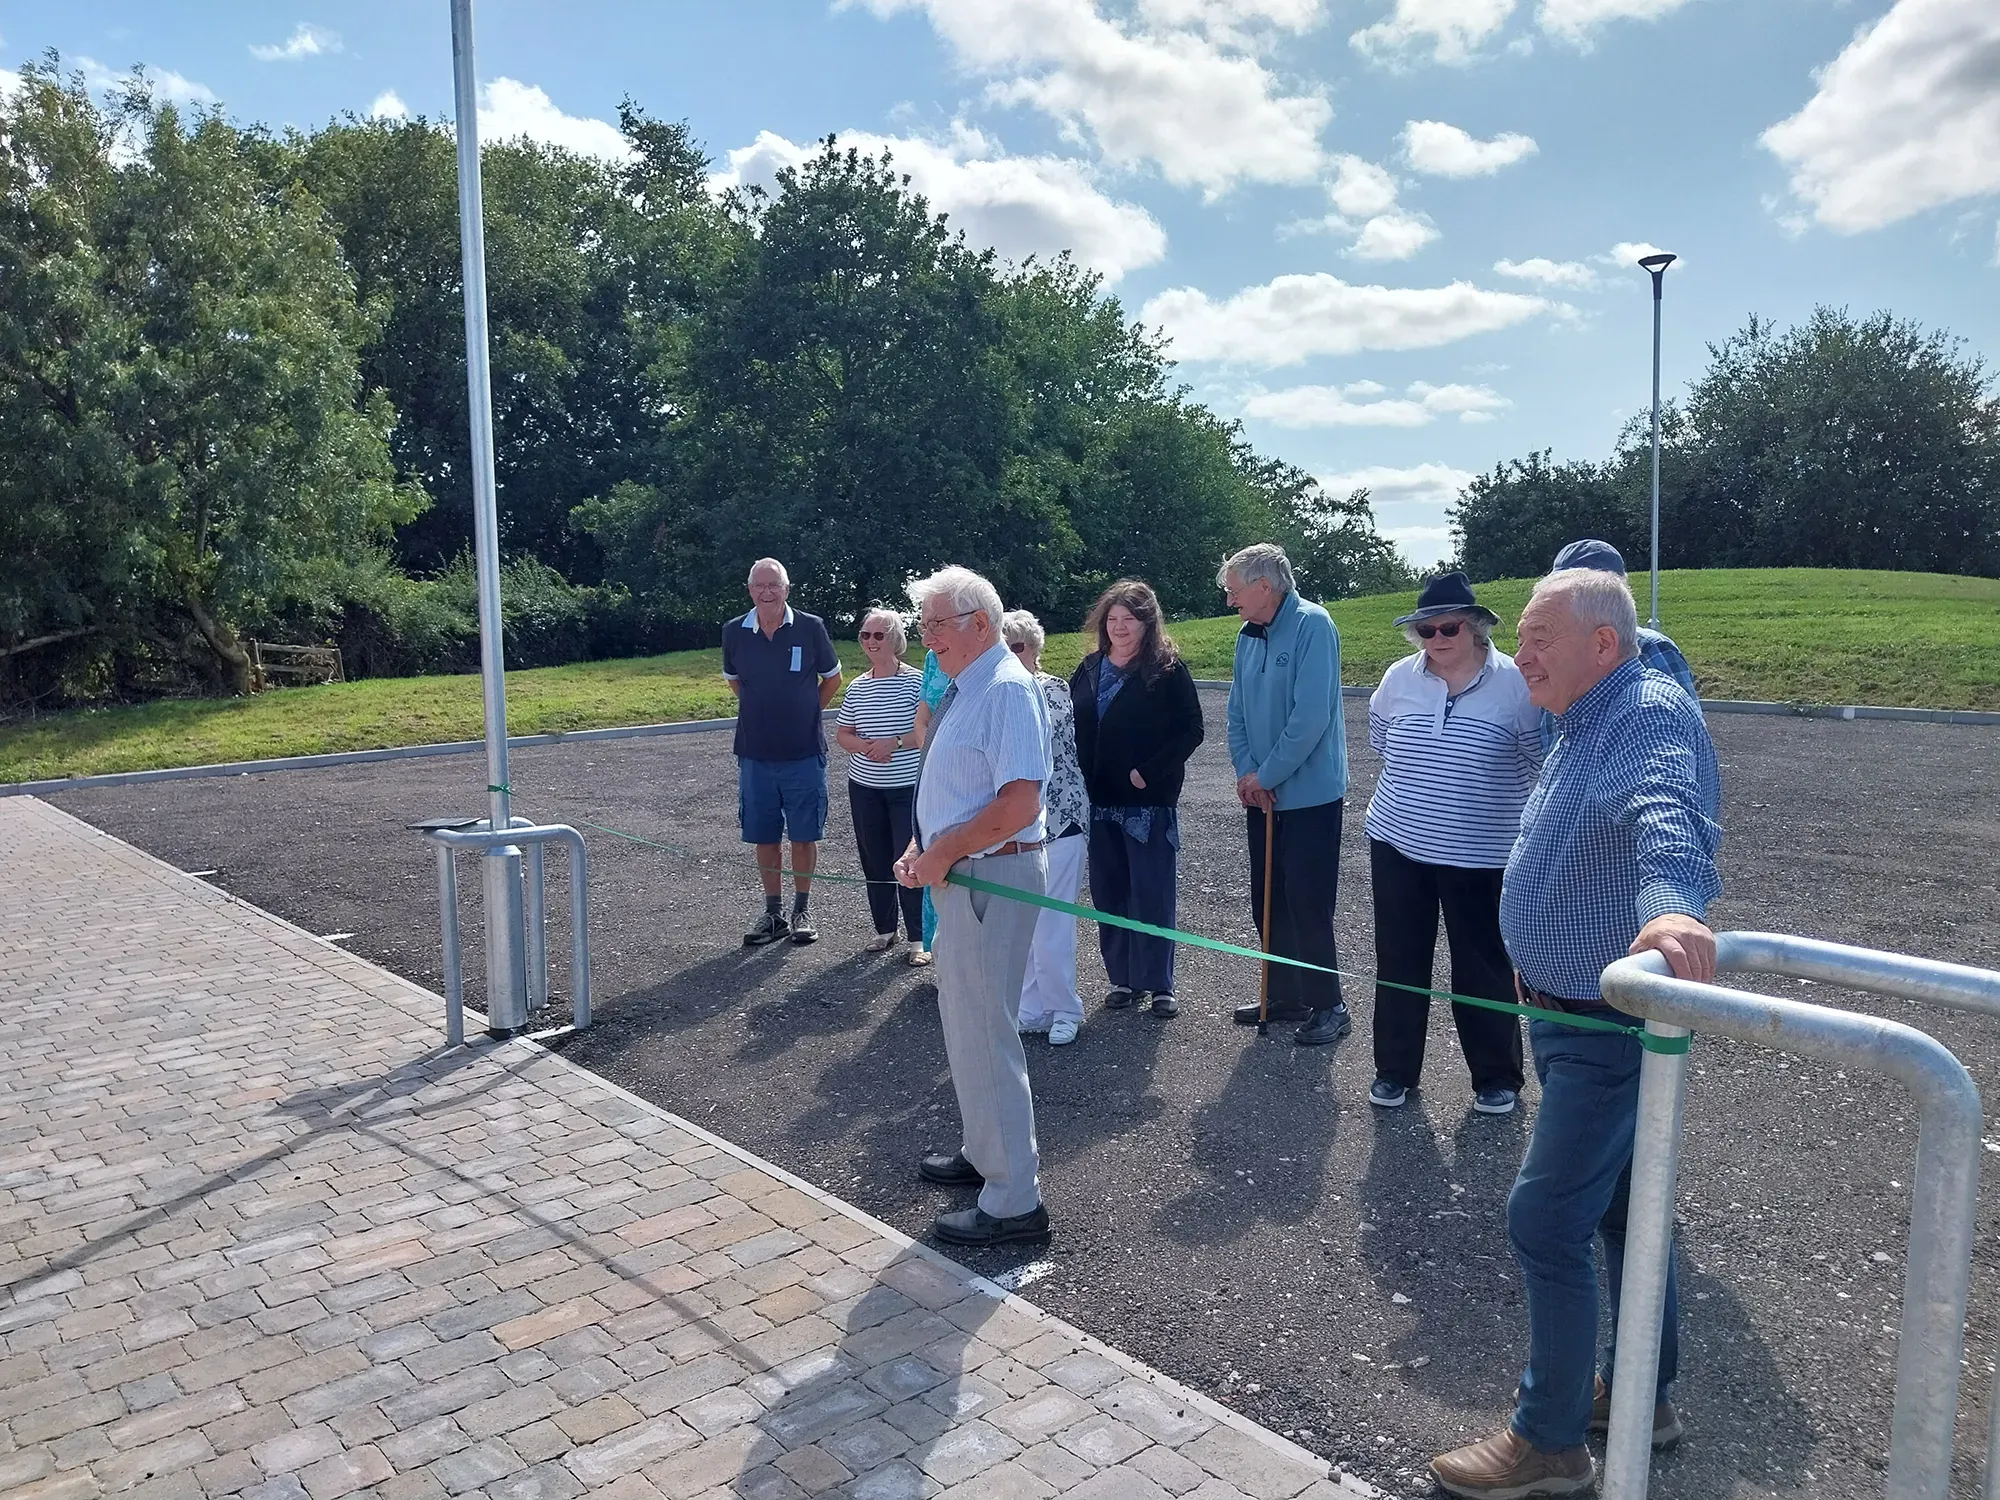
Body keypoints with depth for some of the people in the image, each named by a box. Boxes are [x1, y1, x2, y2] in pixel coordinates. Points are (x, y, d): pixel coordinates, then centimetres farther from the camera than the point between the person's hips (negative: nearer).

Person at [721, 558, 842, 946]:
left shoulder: (811, 628, -6)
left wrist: (805, 713, 8)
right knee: (764, 837, 8)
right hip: (754, 753, 2)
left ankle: (801, 911, 18)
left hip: (803, 752, -2)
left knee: (803, 835, 4)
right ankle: (773, 914, 20)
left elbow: (832, 678, 8)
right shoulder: (734, 632, 0)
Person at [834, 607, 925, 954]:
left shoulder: (915, 682, -8)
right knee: (874, 860, 12)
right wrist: (866, 746, -12)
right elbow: (842, 734, 8)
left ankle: (918, 935, 9)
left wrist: (894, 743, -22)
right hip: (865, 788, 5)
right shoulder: (857, 687, 5)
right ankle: (884, 929, 28)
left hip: (908, 788, -5)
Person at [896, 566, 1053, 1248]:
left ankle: (1013, 1202, 9)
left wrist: (943, 853, -18)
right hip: (960, 873, 10)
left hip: (994, 875, -10)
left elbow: (1019, 803, -26)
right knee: (964, 1019, 22)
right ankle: (984, 1153, 41)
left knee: (983, 1032, -3)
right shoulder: (961, 690, 12)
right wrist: (921, 846, 7)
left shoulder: (1007, 689, -19)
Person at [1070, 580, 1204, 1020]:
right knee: (1109, 893, 10)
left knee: (1152, 895, 1)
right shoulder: (1090, 669, 9)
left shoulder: (1168, 669, -6)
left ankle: (1158, 984, 11)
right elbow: (1071, 727, 14)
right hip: (1098, 801, 5)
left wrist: (1149, 772, -15)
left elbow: (1191, 729, -9)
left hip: (1150, 802, -5)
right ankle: (1123, 979, 22)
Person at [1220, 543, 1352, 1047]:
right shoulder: (1248, 637, 9)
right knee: (1267, 903, 14)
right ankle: (1284, 996, 28)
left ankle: (1327, 1007, 12)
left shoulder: (1312, 626, -15)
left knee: (1307, 906, -2)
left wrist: (1266, 777, -14)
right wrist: (1246, 772, -5)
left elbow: (1311, 716, -22)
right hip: (1262, 794, 8)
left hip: (1309, 793, -8)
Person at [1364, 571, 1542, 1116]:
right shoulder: (1399, 678, 1)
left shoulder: (1514, 682, -9)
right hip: (1398, 846, 3)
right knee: (1399, 963, 12)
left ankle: (1496, 1077, 26)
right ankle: (1394, 1070, 26)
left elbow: (1544, 762, -3)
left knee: (1483, 968, 8)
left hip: (1479, 855, -3)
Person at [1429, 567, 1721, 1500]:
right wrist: (1540, 959, 26)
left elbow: (1667, 815, -42)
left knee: (1545, 1219, -5)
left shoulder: (1652, 714, -20)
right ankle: (1642, 1396, 37)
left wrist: (1672, 907, -60)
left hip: (1614, 1027, -10)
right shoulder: (1582, 729, 11)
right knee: (1620, 1204, 20)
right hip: (1570, 1013, 10)